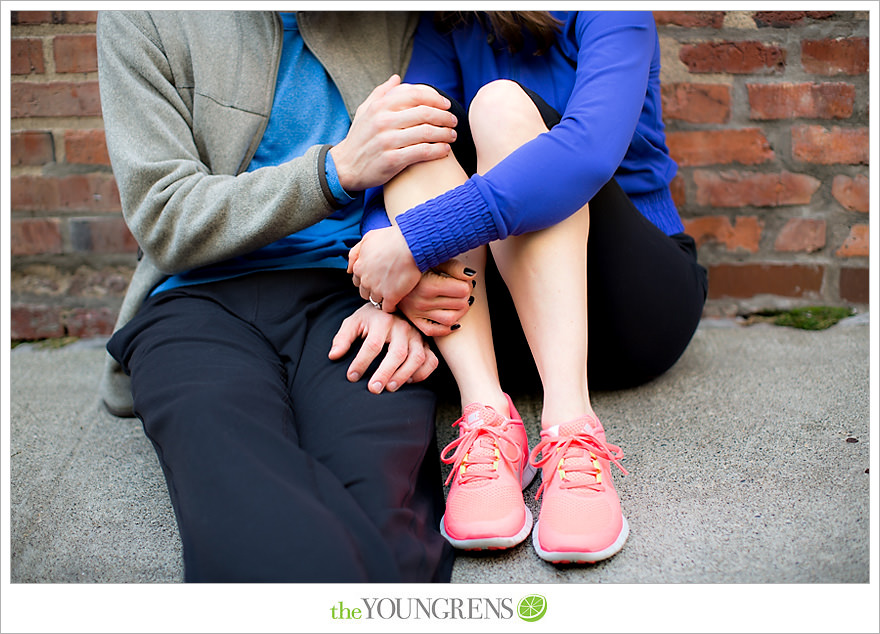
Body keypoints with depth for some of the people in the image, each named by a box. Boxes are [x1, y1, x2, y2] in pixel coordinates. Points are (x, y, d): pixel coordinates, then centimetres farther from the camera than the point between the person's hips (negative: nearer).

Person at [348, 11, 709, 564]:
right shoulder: (447, 27, 7)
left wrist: (417, 240, -35)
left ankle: (570, 421, -37)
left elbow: (591, 149, -29)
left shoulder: (604, 15, -9)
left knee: (502, 103, -23)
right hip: (514, 320, 4)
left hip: (638, 304, -4)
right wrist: (388, 286, -27)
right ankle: (488, 414, -30)